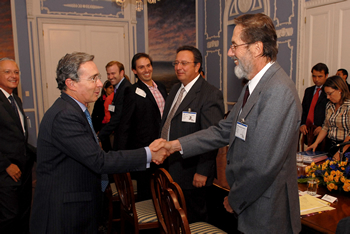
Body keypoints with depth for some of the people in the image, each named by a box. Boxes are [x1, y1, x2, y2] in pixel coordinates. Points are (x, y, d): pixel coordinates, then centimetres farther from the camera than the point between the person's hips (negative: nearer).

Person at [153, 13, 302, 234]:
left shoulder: (278, 91, -27)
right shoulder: (255, 85, 6)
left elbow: (262, 165, -29)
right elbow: (225, 130, 8)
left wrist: (235, 201, -13)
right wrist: (176, 145, 3)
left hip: (267, 215, -8)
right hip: (250, 201, 9)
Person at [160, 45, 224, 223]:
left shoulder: (211, 95, -16)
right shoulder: (175, 90, 12)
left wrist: (203, 172, -20)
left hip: (191, 174, -8)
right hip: (169, 168, 8)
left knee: (194, 220, 9)